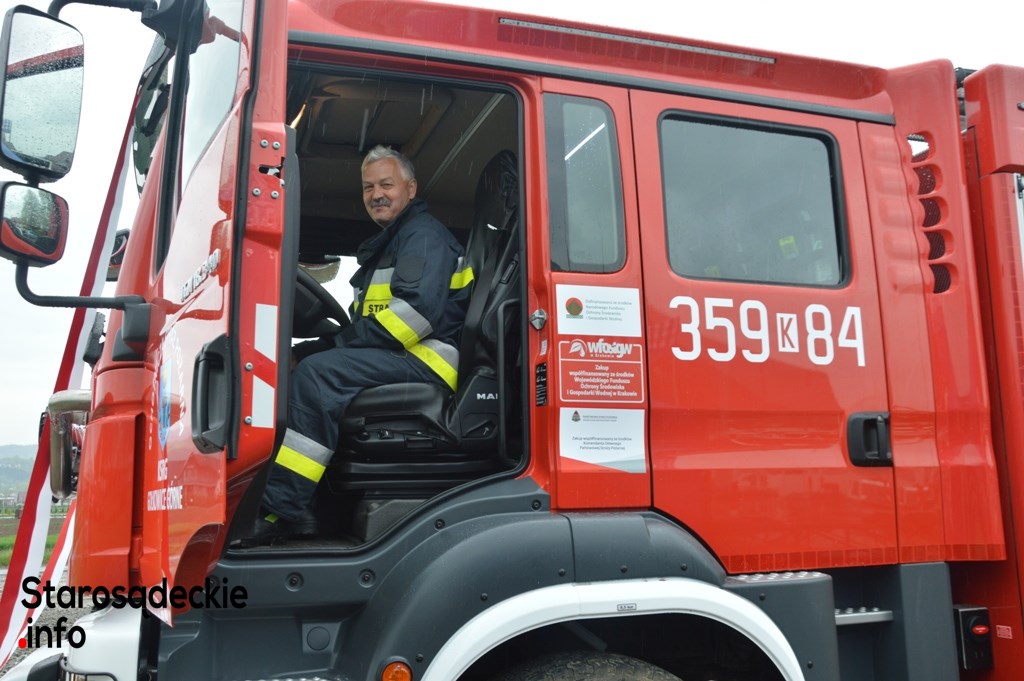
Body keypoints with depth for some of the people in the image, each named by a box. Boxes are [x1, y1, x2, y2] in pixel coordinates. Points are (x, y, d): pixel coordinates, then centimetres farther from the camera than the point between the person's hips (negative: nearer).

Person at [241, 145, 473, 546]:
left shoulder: (424, 234, -3)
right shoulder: (384, 247, 28)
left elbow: (419, 307, -20)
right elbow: (365, 321, 23)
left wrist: (346, 344, -16)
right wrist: (318, 346, 5)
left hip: (426, 359, -11)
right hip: (395, 359, 11)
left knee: (316, 374, -27)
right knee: (298, 363, 5)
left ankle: (284, 508, -29)